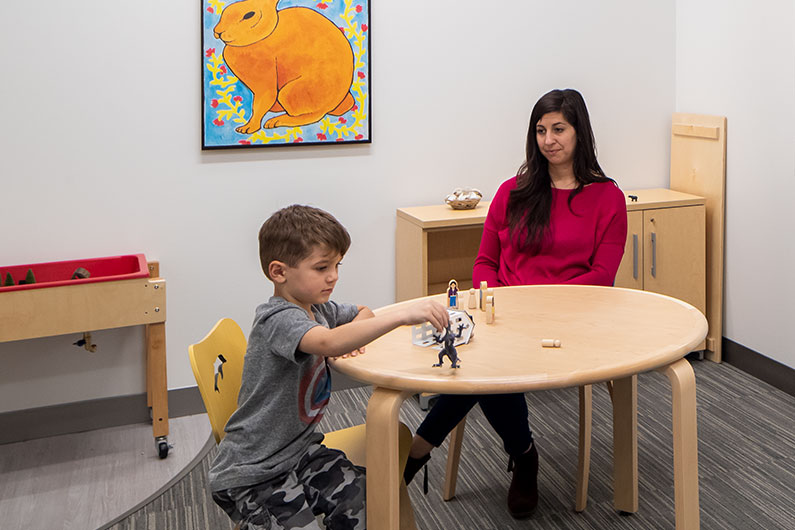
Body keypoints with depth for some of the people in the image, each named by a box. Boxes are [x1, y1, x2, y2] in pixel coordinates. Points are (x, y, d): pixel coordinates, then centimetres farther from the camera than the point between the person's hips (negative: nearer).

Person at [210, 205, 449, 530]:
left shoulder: (317, 309, 5)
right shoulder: (279, 320, -24)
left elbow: (363, 312, 21)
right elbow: (328, 343, -43)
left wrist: (350, 336, -2)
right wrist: (403, 315, -47)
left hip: (300, 448, 8)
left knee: (364, 502, -9)